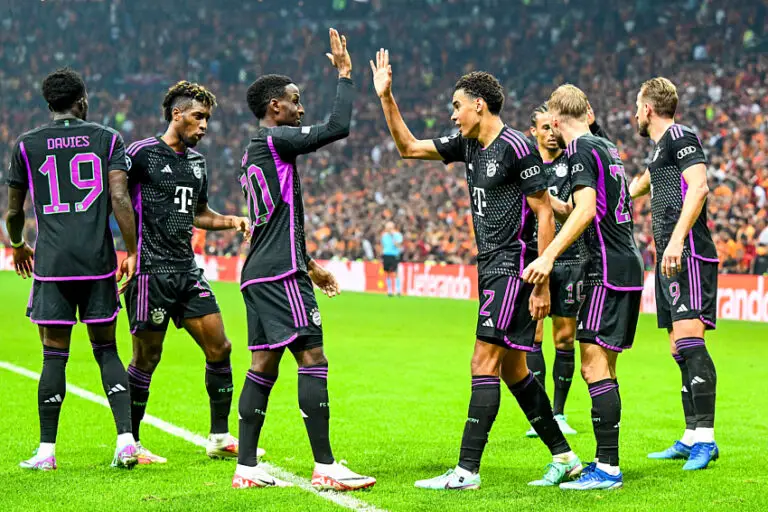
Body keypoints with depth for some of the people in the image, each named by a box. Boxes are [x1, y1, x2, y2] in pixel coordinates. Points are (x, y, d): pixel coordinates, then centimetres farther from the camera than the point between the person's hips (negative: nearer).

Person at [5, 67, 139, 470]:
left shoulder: (26, 145, 5)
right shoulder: (107, 138, 4)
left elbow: (14, 212, 12)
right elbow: (119, 199, -7)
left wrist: (18, 247, 31)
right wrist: (132, 251, -1)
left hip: (51, 263, -1)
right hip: (98, 260, 1)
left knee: (54, 356, 3)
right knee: (106, 350, 10)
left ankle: (46, 451, 7)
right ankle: (126, 440, -1)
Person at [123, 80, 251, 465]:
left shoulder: (197, 161, 16)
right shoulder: (141, 153, -7)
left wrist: (231, 221, 12)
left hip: (187, 269, 7)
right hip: (151, 270, -7)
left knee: (219, 347, 3)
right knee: (146, 358, -3)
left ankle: (219, 437, 13)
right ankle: (129, 444, 9)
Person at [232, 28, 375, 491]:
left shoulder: (257, 151, 21)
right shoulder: (275, 139, -9)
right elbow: (339, 127, -18)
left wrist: (310, 265, 29)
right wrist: (345, 73, -7)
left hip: (262, 271, 10)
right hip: (281, 273, -10)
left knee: (264, 366, 9)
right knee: (313, 360, -10)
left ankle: (247, 467, 9)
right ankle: (326, 468, -11)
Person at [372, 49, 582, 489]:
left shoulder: (516, 147, -13)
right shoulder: (468, 145, 11)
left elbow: (545, 213, -14)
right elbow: (409, 147, 21)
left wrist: (542, 284, -16)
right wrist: (386, 97, 11)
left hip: (513, 269, -9)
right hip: (492, 270, 9)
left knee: (484, 364, -11)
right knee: (512, 369, 11)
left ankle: (467, 470, -11)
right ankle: (564, 457, 20)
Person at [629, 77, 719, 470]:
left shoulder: (680, 136, -5)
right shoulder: (660, 148, 24)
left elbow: (698, 187, -20)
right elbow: (639, 185, 44)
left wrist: (677, 239, -28)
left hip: (688, 255, -10)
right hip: (670, 260, 10)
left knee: (689, 340, -18)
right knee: (680, 350, 7)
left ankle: (705, 437, -22)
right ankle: (691, 438, 9)